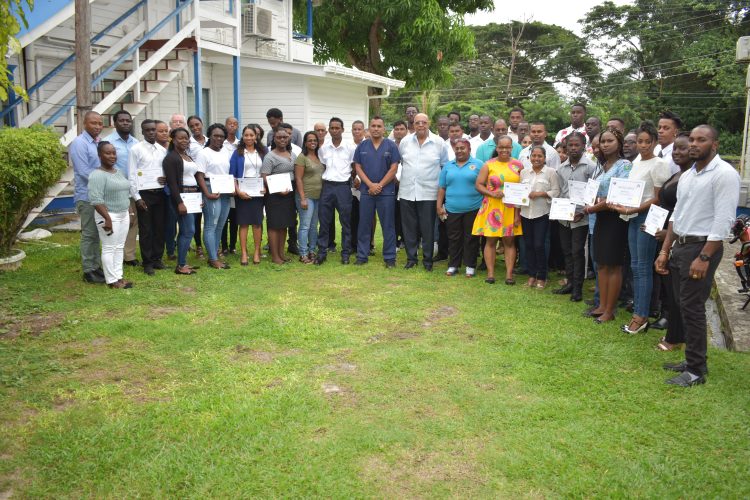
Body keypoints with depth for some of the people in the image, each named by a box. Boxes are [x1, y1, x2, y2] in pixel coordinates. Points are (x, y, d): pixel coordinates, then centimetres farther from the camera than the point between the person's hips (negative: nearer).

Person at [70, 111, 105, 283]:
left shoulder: (98, 142, 12)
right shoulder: (79, 143, -12)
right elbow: (84, 172, -18)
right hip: (87, 196, -8)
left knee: (96, 234, 14)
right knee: (89, 234, -1)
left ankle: (96, 266, 23)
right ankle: (89, 271, 7)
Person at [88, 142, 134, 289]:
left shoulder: (118, 172, 13)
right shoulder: (97, 175, -14)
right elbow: (96, 199, -22)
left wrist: (129, 214, 17)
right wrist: (107, 218, -25)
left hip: (123, 215, 8)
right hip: (109, 216, -8)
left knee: (119, 247, 11)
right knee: (109, 248, -3)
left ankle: (118, 277, 18)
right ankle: (112, 280, 2)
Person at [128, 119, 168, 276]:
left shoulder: (162, 150, 9)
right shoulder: (136, 149, -5)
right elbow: (132, 175, -7)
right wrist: (137, 197, -10)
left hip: (160, 193, 5)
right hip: (144, 194, -4)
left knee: (160, 228, 10)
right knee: (145, 230, 2)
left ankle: (157, 258, 22)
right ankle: (147, 262, 11)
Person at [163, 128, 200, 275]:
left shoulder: (188, 157, 17)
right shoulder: (171, 158, -8)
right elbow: (172, 182, -15)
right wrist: (179, 202, -21)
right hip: (181, 196, -8)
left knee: (185, 231, 10)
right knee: (189, 230, -10)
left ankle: (182, 263, 17)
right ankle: (181, 265, -3)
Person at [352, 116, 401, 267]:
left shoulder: (391, 146, 0)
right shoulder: (362, 146, 7)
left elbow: (393, 169, -5)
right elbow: (358, 167, 4)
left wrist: (379, 185, -10)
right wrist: (370, 185, -9)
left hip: (386, 191, -2)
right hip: (366, 191, 2)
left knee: (388, 226, 3)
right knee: (364, 225, 7)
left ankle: (390, 257, 11)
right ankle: (362, 255, 16)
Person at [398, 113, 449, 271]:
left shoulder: (439, 142, -1)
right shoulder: (405, 141, 6)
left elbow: (445, 165, 4)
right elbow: (399, 160, 16)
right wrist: (406, 174, 13)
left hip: (428, 192, -2)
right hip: (407, 191, 3)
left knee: (427, 228, 2)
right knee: (409, 227, 8)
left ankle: (428, 259, 15)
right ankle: (411, 257, 20)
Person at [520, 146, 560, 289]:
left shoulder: (550, 172, -1)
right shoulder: (524, 172, 10)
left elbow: (556, 191, -5)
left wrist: (540, 194, -18)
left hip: (542, 214, -4)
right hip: (526, 214, 4)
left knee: (539, 245, -5)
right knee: (528, 245, 8)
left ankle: (541, 277, 9)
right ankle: (532, 275, 19)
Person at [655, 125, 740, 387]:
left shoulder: (724, 174, -12)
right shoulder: (687, 175, 14)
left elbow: (723, 220, -17)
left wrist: (704, 258, -21)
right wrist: (665, 250, 14)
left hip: (702, 247, -8)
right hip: (680, 246, 8)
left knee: (692, 307, -6)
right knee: (683, 305, 12)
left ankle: (696, 370, 5)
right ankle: (692, 359, 24)